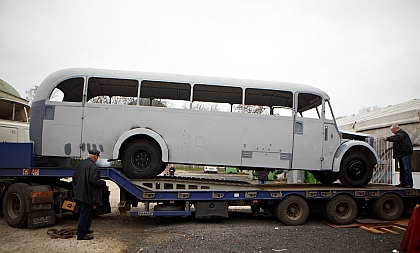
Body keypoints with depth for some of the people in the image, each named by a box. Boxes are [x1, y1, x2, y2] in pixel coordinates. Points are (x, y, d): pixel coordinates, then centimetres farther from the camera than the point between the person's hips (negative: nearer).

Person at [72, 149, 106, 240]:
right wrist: (103, 182, -8)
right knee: (85, 214, -2)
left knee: (87, 212, 23)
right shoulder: (92, 166, -19)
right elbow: (93, 180, -25)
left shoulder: (80, 164, 10)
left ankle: (85, 229, 35)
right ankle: (81, 234, 3)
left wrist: (76, 188, 25)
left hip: (79, 193, 10)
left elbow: (74, 177, 16)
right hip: (87, 194, -10)